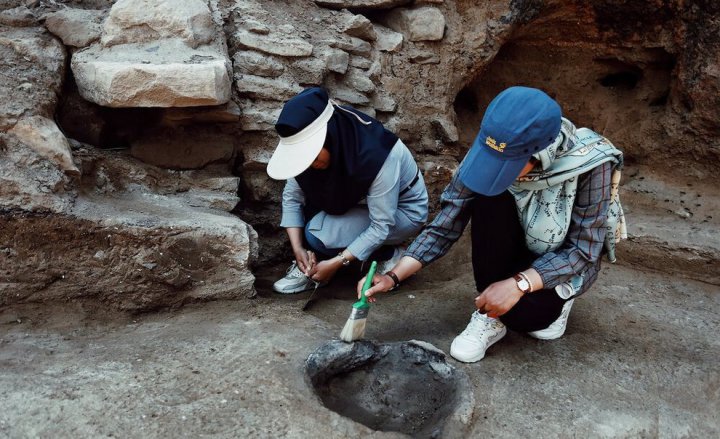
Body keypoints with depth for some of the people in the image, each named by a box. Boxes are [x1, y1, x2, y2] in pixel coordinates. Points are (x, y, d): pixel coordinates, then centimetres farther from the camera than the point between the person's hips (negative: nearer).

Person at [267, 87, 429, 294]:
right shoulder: (311, 145, -19)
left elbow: (381, 226, -29)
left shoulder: (376, 155, -36)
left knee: (317, 234, -26)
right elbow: (292, 197, -9)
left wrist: (336, 263, -28)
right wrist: (298, 248, -19)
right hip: (361, 202, 7)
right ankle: (310, 267, -3)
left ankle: (387, 254, -5)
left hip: (404, 210, -6)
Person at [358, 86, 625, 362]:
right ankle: (491, 311, -14)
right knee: (488, 198, -30)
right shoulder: (491, 151, -23)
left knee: (523, 312, -32)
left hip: (567, 261, -2)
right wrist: (394, 276, -29)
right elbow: (445, 225, -20)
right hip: (515, 250, 3)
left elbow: (582, 250, -23)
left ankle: (553, 300, 5)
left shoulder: (590, 164, -30)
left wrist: (519, 284, -36)